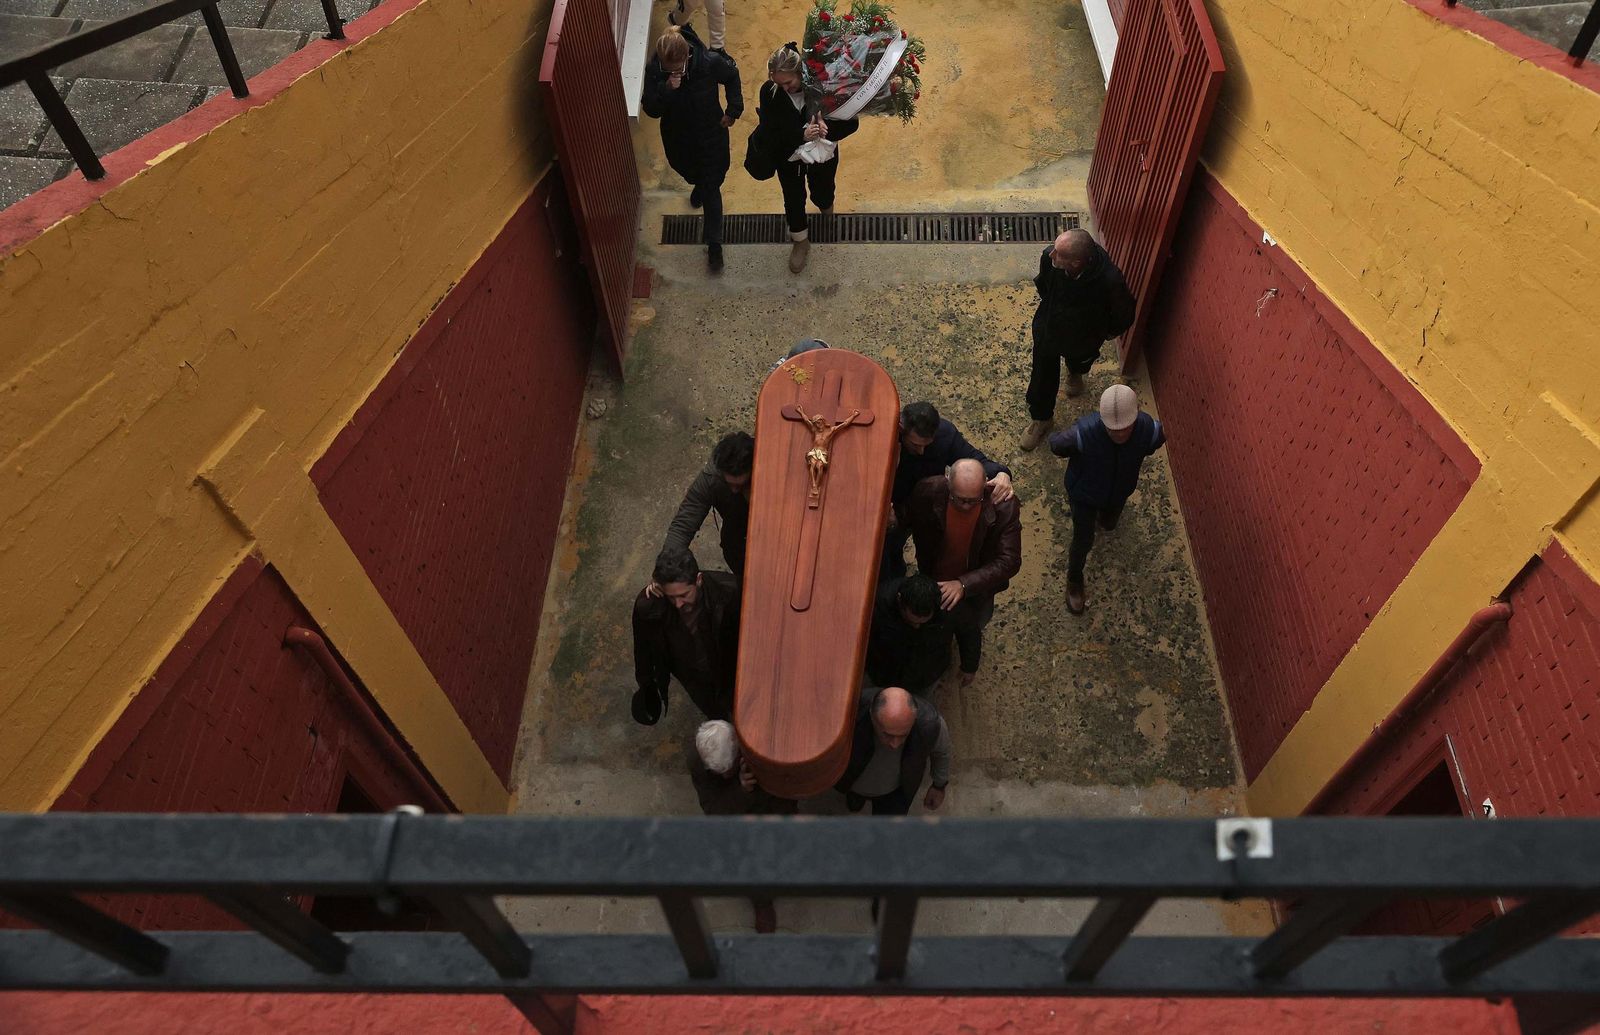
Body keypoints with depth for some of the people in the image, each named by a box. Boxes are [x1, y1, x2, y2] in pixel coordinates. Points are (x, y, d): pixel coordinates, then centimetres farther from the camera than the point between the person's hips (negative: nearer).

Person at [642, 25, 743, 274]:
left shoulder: (710, 62, -29)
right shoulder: (654, 70, -26)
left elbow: (732, 76, -7)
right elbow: (651, 110, -22)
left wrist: (734, 109, -7)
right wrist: (666, 90, -39)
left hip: (710, 135, -3)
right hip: (677, 138, 3)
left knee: (711, 188, 5)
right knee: (688, 171, 31)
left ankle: (714, 244, 19)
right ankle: (699, 184, 70)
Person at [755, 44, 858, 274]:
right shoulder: (769, 91, -26)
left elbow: (851, 123, -20)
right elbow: (769, 135, -24)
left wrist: (826, 128, -40)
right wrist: (801, 135, -39)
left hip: (823, 155, 0)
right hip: (789, 158, 0)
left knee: (822, 195, 25)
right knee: (793, 200, 19)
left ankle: (826, 204, 65)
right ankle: (801, 241, 47)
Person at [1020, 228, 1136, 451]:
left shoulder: (1109, 280, -43)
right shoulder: (1049, 257, -34)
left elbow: (1124, 315, -18)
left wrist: (1109, 332, 1)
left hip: (1083, 338, -1)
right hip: (1047, 329, 1)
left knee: (1079, 362, 34)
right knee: (1042, 377, 20)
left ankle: (1075, 373, 72)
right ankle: (1041, 418, 49)